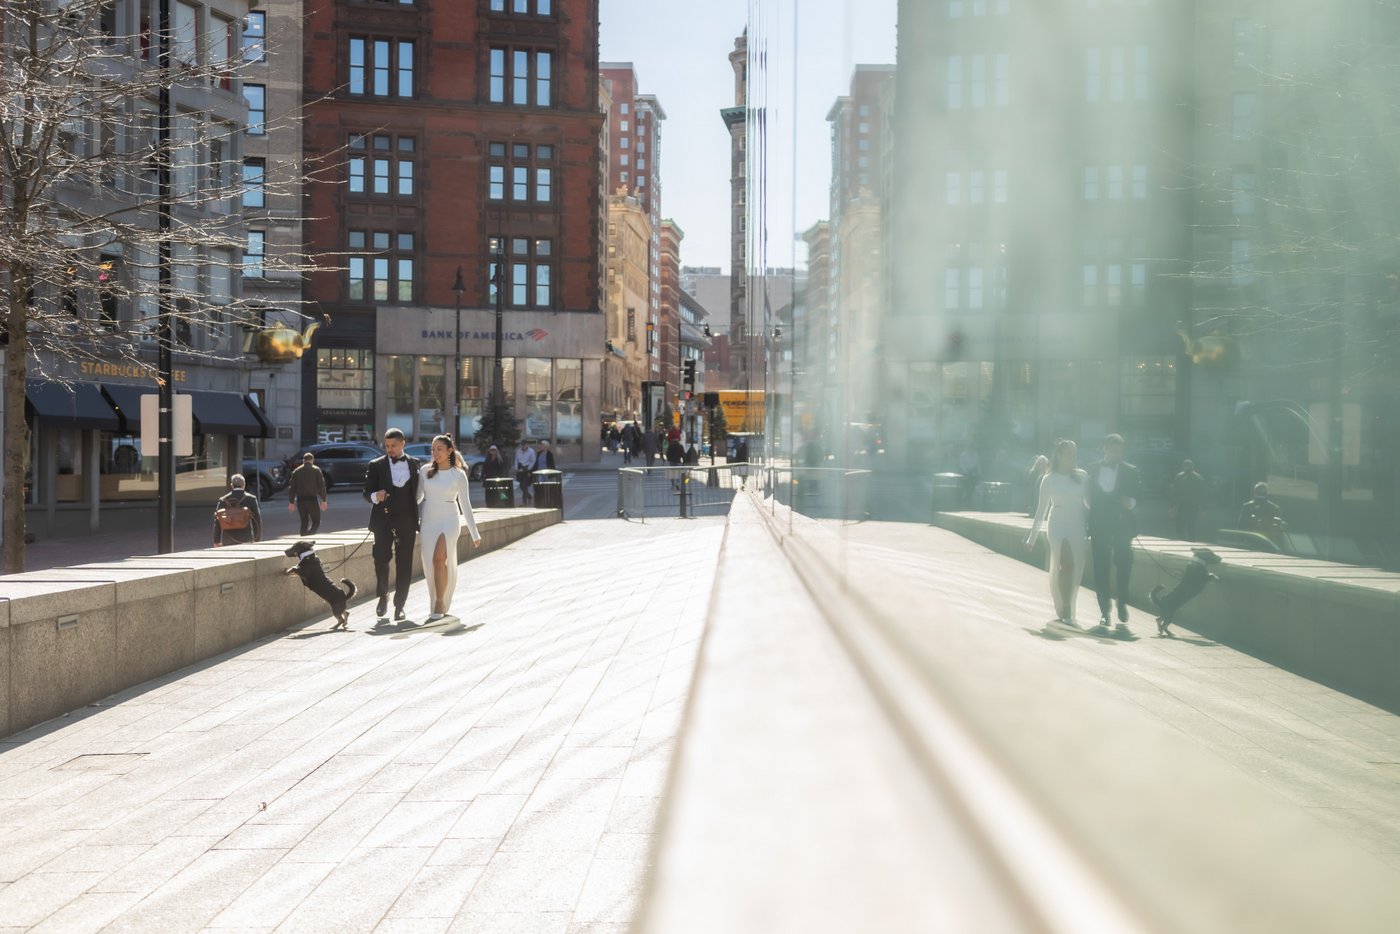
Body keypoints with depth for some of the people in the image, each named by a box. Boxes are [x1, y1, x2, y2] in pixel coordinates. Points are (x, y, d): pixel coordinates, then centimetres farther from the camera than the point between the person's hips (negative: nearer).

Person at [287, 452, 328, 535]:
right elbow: (322, 486, -4)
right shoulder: (316, 470, 0)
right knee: (316, 522, 4)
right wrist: (324, 500, 0)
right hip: (312, 499, -3)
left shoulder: (296, 471, 9)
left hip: (300, 500, 3)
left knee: (304, 522, 16)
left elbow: (291, 487, 6)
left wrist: (291, 502, 9)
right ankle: (309, 536, -20)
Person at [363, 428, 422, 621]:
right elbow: (367, 492, 5)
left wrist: (419, 520, 4)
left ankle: (399, 606, 10)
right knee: (381, 559, -8)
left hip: (406, 520, 1)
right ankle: (383, 595, 18)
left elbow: (419, 491, 11)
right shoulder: (376, 465, 5)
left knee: (404, 564, 1)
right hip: (383, 519, -1)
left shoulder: (415, 464, 9)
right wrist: (375, 496, -17)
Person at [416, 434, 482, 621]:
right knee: (430, 564, 3)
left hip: (449, 521, -3)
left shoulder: (458, 475, -1)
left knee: (439, 559, -21)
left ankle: (440, 606, -16)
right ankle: (437, 606, 18)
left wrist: (475, 533, 5)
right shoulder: (425, 470, 5)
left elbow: (465, 505, 3)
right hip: (427, 522, 3)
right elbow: (418, 497, 14)